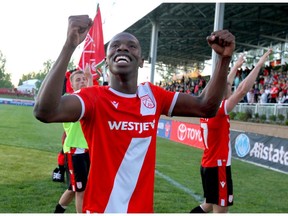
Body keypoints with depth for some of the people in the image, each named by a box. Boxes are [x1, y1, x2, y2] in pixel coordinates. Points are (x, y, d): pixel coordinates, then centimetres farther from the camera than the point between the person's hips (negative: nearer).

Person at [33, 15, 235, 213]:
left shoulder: (153, 95, 0)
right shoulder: (94, 97, -14)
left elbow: (205, 107, 1)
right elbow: (45, 111, -32)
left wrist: (224, 58, -11)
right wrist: (70, 45, -38)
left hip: (143, 207, 5)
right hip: (100, 208, -5)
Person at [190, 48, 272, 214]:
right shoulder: (218, 110, -18)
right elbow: (243, 90, -25)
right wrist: (259, 65, -18)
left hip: (208, 165, 9)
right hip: (218, 167, -9)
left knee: (210, 205, 22)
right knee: (220, 209, -1)